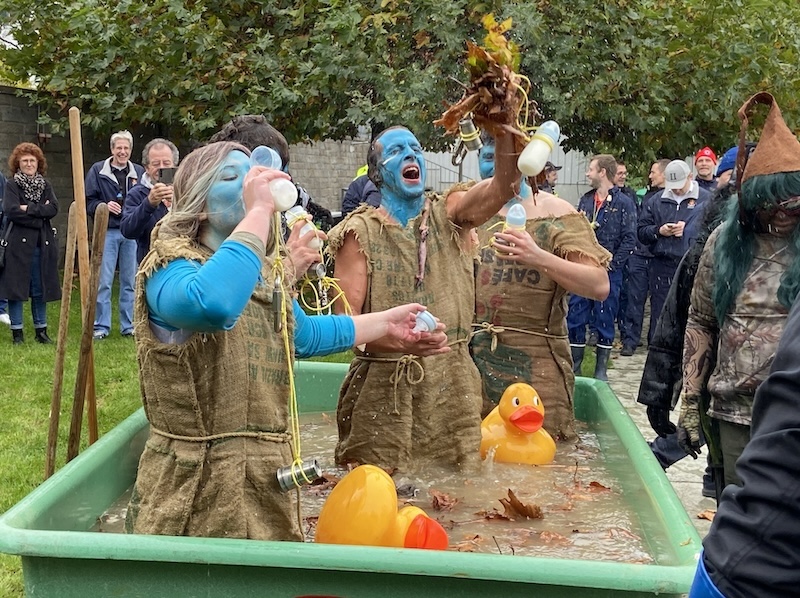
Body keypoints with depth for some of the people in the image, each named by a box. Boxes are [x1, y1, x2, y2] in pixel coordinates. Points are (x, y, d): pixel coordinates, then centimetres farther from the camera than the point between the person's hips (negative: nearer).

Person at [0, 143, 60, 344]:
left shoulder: (45, 185, 11)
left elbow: (54, 209, -4)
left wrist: (28, 209, -12)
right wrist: (40, 213, -11)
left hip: (43, 244, 3)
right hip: (19, 243, -3)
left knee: (41, 288, 8)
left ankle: (41, 330, 18)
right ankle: (17, 332, 9)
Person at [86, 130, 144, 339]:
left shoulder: (139, 172, 8)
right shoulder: (98, 170, 2)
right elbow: (88, 201, 2)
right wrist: (104, 206, -15)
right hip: (107, 232, -2)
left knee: (130, 282, 9)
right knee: (103, 282, 0)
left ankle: (128, 325, 18)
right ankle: (101, 326, 8)